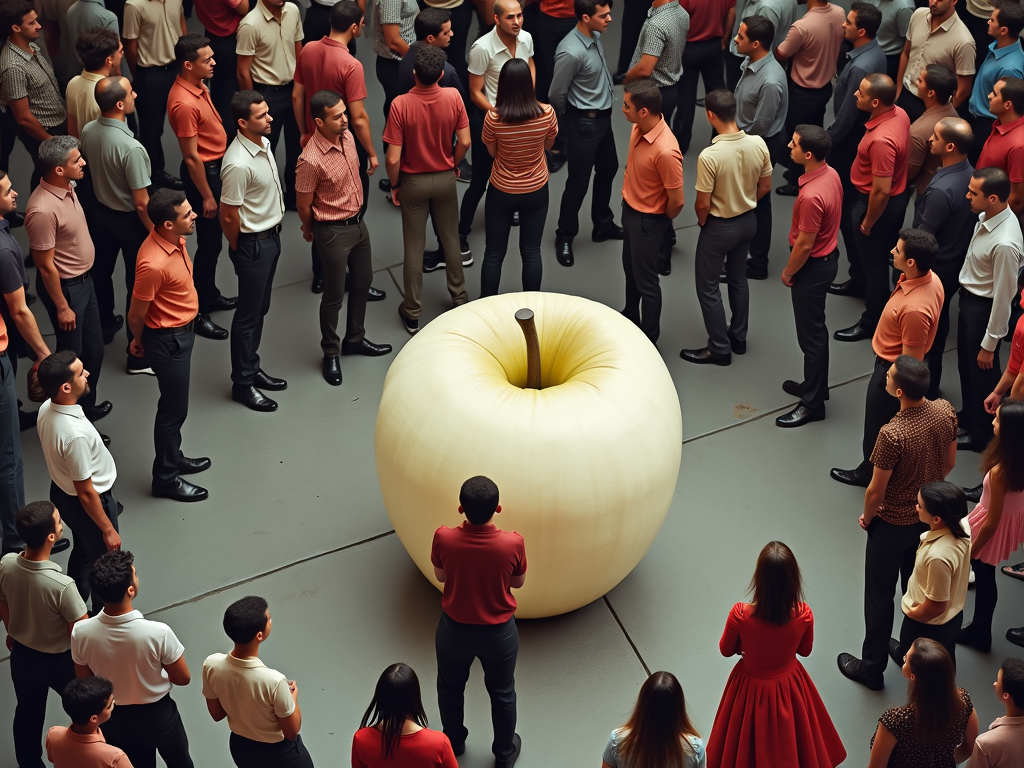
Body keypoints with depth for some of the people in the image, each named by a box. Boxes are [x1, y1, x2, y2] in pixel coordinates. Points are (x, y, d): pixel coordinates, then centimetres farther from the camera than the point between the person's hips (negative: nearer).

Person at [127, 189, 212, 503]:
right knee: (173, 408, 7)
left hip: (182, 330, 9)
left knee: (176, 403, 24)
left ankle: (172, 458, 44)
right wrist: (141, 342, 0)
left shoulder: (174, 241, -5)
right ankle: (166, 479, 24)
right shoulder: (154, 264, -34)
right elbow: (136, 315, -21)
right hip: (168, 340, -9)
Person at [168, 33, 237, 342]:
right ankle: (197, 313, 11)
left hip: (215, 166, 10)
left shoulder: (198, 86, 1)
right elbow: (192, 157, -24)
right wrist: (207, 196, -18)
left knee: (213, 238, 22)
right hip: (203, 173, -10)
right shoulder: (184, 103, -29)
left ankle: (210, 295, 38)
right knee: (209, 243, 0)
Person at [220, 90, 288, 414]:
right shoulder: (238, 164, -29)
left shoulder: (264, 143, 1)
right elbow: (228, 216, -22)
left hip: (271, 236, 9)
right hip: (253, 244, -9)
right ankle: (242, 383, 18)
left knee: (260, 309, 21)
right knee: (249, 314, 5)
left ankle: (251, 368, 37)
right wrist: (241, 250, -7)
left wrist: (273, 233, 18)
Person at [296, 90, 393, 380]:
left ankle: (355, 339, 42)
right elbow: (304, 205, -15)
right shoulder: (312, 160, -30)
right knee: (334, 294, 8)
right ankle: (331, 352, 29)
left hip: (358, 222, 8)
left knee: (362, 282, 22)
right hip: (334, 232, -7)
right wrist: (311, 231, 3)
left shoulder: (347, 136, -6)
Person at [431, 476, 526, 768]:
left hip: (454, 629, 1)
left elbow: (440, 576, -5)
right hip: (499, 633, -1)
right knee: (502, 693, 25)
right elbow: (518, 582, -7)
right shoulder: (513, 543, -27)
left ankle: (453, 742, 51)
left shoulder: (444, 538, -26)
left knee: (450, 687, 29)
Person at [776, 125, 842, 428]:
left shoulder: (811, 196, -33)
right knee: (814, 329, 24)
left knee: (810, 335, 4)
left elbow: (804, 245, -25)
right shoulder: (831, 174, -4)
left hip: (813, 266, -10)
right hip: (828, 255, 10)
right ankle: (814, 385, 40)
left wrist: (788, 272, -7)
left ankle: (812, 403, 17)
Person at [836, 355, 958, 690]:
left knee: (879, 597, 13)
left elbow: (876, 490, -22)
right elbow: (949, 463, 1)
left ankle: (871, 668, 28)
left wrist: (866, 517, -2)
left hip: (893, 524, -6)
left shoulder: (892, 435, -35)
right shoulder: (945, 411, -16)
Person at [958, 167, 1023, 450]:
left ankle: (983, 432, 38)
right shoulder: (988, 216, -10)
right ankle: (969, 415, 51)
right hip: (968, 298, 8)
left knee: (982, 371, 15)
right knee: (965, 363, 27)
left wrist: (989, 345, -17)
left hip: (983, 308, -8)